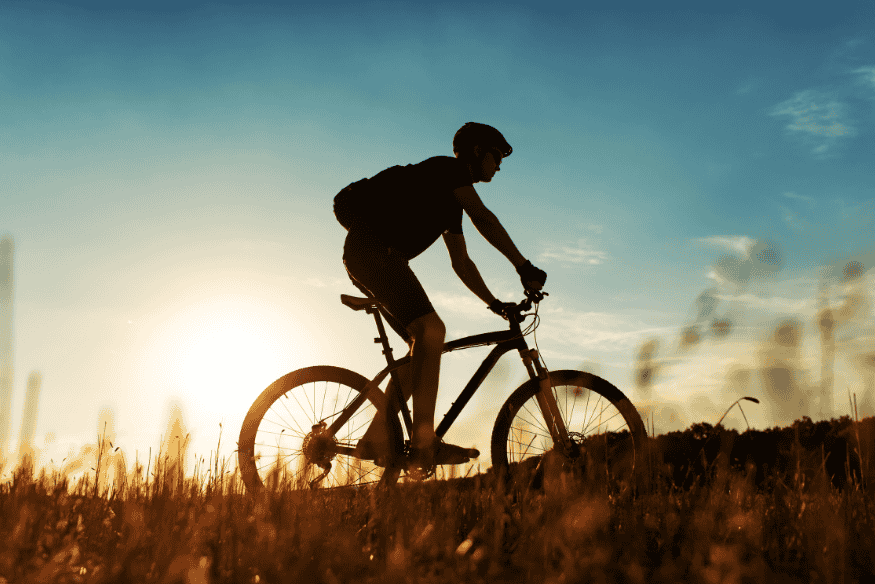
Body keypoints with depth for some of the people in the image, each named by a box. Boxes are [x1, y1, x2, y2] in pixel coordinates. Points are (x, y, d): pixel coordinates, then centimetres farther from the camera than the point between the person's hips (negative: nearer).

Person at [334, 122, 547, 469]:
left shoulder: (451, 202, 26)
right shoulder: (448, 168, -1)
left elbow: (461, 262, 26)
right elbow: (484, 219, -16)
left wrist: (495, 303, 20)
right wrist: (524, 267, -18)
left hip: (370, 258, 10)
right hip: (371, 248, -10)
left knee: (424, 344, 4)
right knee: (431, 330, -21)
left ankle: (376, 439, 3)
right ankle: (424, 444, -24)